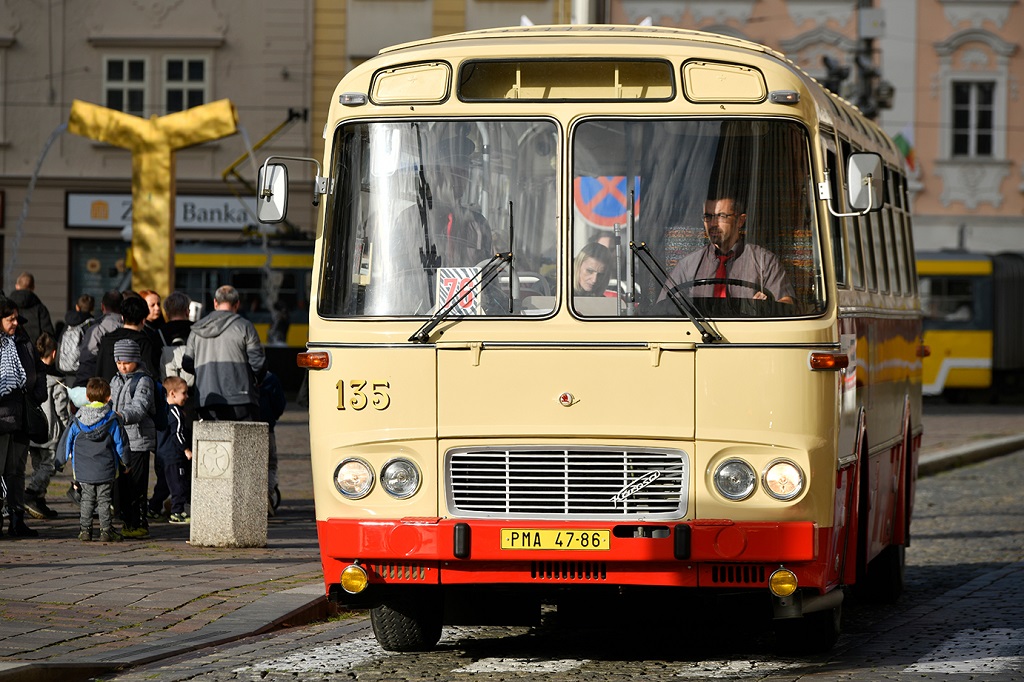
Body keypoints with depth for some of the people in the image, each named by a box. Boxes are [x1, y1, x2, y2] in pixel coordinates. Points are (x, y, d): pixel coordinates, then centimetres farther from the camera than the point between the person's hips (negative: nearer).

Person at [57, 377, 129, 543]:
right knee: (104, 500, 4)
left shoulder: (78, 419, 1)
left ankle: (85, 530, 8)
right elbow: (121, 442, 0)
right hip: (105, 469, -2)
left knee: (87, 499, 10)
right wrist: (125, 462, 13)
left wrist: (63, 460, 21)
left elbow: (68, 440, 8)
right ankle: (106, 530, 1)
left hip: (83, 470, 2)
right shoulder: (112, 419, -5)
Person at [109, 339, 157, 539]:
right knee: (122, 484, 9)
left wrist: (123, 416, -38)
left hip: (138, 440, -8)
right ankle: (128, 522, 17)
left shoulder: (143, 381, -7)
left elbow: (140, 408, -21)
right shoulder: (116, 381, 17)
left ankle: (140, 524, -5)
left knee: (136, 485, -8)